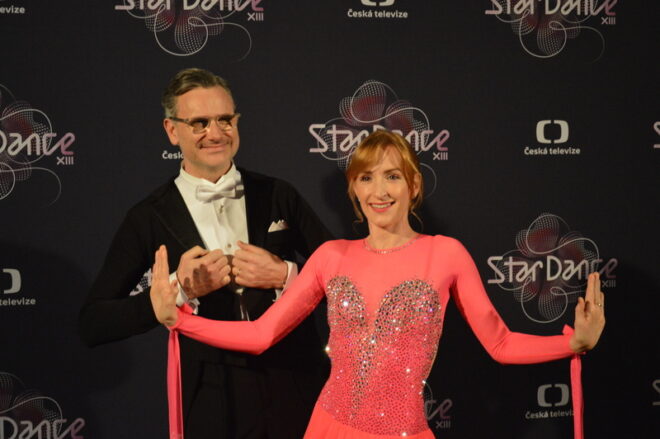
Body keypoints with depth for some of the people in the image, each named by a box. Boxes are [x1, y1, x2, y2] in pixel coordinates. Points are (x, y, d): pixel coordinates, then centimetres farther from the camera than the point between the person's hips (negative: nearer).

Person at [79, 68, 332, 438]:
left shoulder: (278, 195, 1)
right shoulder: (149, 218, -4)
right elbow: (93, 324, -7)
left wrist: (285, 274, -14)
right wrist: (179, 289, -18)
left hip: (296, 390, 2)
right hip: (211, 404, -1)